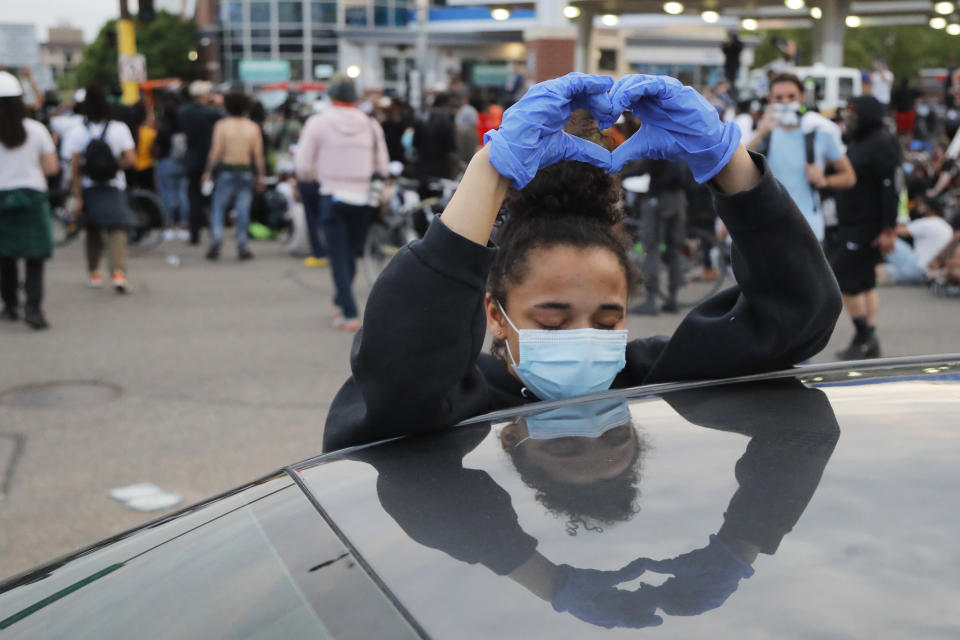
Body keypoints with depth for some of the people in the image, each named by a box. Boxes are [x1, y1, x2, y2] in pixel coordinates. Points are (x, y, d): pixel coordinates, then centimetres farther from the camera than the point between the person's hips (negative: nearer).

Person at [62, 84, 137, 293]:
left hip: (89, 188, 1)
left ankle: (94, 272, 27)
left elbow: (75, 166, -8)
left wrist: (78, 195, -5)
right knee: (117, 230, -3)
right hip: (114, 188, -1)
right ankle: (119, 271, -22)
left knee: (93, 230, 17)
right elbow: (131, 159, -10)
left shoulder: (78, 132, -6)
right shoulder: (119, 129, -7)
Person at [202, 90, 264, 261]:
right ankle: (242, 247, 2)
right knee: (243, 210, 2)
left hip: (226, 171, -1)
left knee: (218, 208, 6)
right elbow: (258, 154, 0)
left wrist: (208, 171, -1)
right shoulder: (253, 127, 4)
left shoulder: (221, 125, -2)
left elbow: (216, 151, -7)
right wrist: (260, 176, 5)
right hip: (246, 172, 1)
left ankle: (216, 242, -8)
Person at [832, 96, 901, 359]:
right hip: (852, 226, 10)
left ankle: (863, 337, 2)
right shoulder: (856, 143, 15)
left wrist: (889, 230, -24)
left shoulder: (881, 145, -15)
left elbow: (891, 189, -20)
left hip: (868, 228, -10)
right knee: (865, 281, 12)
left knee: (845, 279, -10)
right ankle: (869, 343, 17)